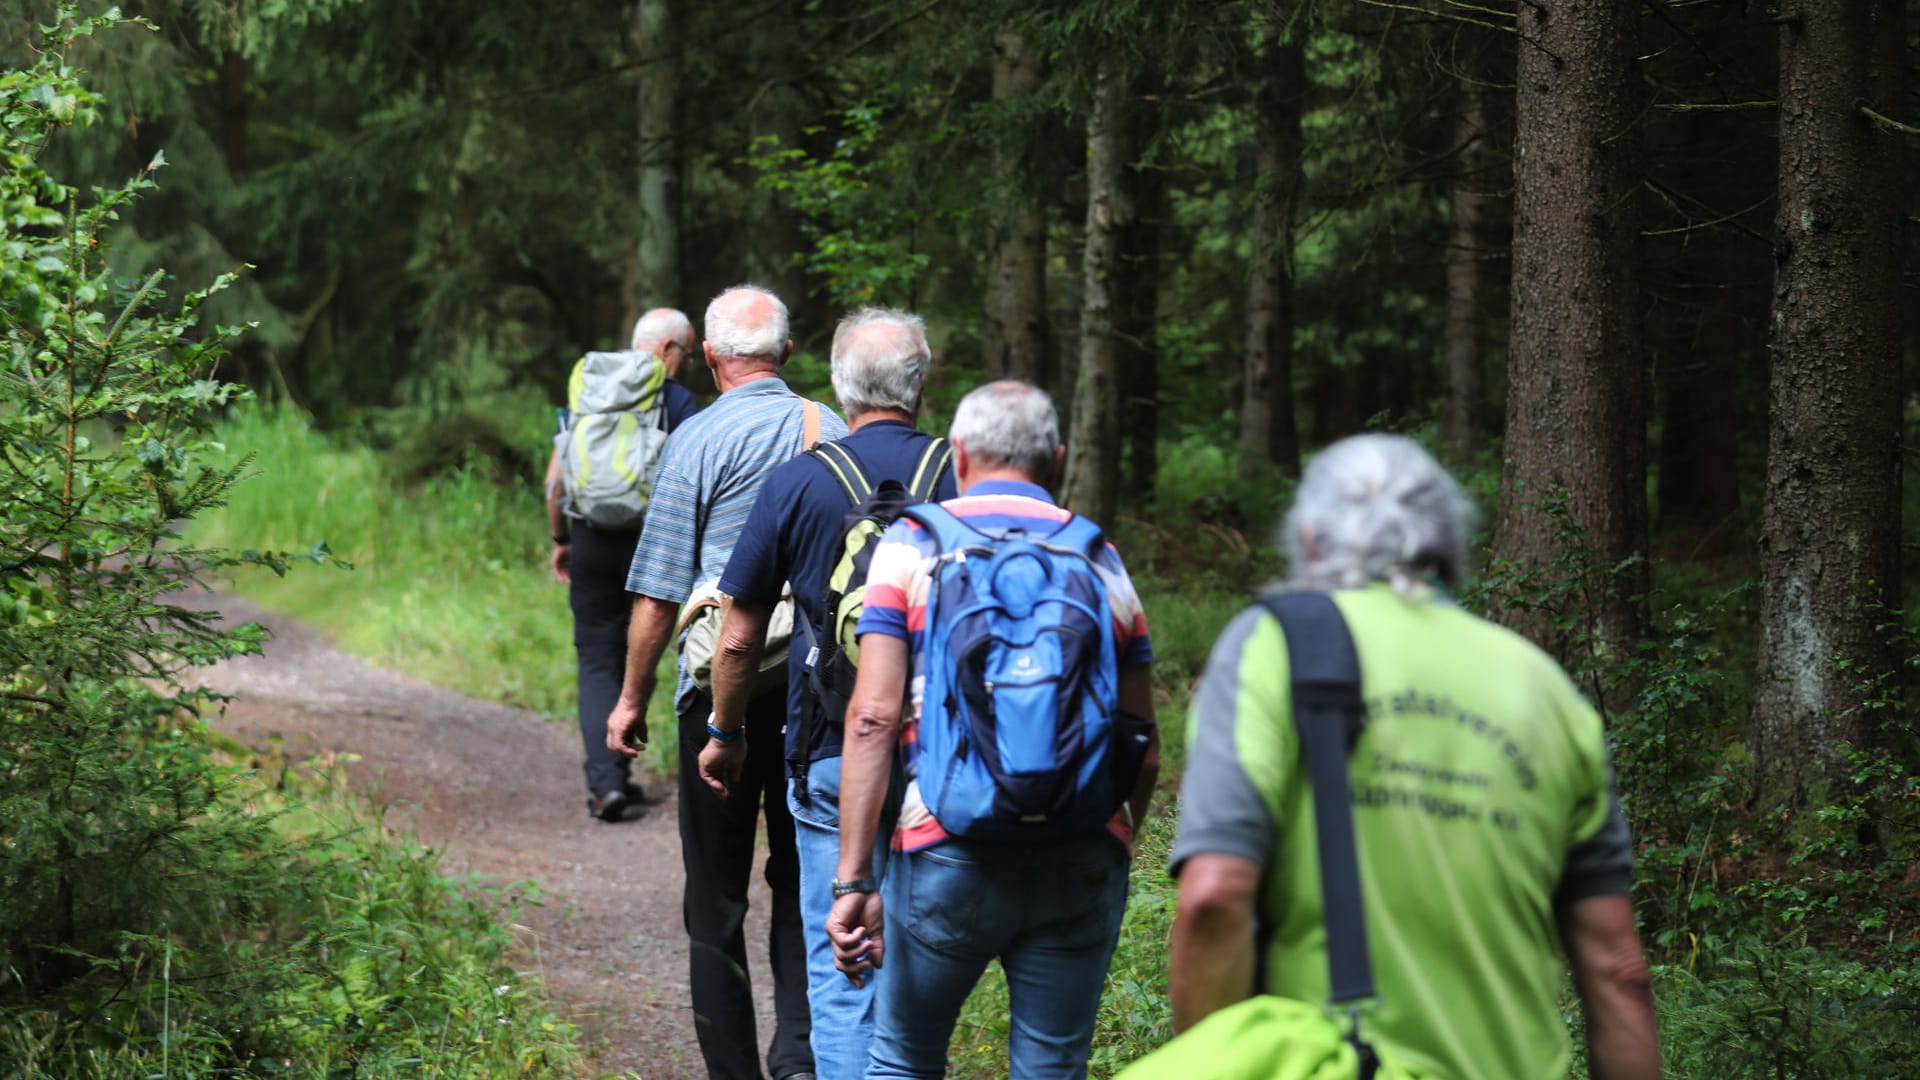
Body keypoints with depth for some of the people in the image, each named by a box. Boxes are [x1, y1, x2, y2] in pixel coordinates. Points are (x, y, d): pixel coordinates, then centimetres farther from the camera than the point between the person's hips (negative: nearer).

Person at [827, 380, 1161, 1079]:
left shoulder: (911, 544, 4)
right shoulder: (1101, 560, 12)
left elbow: (872, 717, -6)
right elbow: (1143, 749, 9)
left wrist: (853, 878, -8)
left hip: (950, 855, -2)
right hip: (1086, 858, 2)